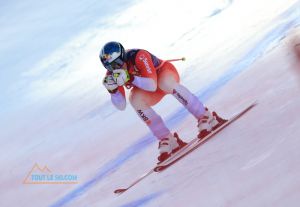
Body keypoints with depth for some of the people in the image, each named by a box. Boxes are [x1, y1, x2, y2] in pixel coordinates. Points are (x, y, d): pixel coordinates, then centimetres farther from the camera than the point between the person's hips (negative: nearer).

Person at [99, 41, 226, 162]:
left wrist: (130, 78, -48)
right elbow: (121, 106, -16)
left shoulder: (138, 56, -33)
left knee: (164, 83, -38)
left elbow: (152, 85, -38)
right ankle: (168, 140, -20)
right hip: (154, 92, 5)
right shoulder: (113, 73, -16)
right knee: (135, 99, -25)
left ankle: (206, 117, -29)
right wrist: (113, 90, -33)